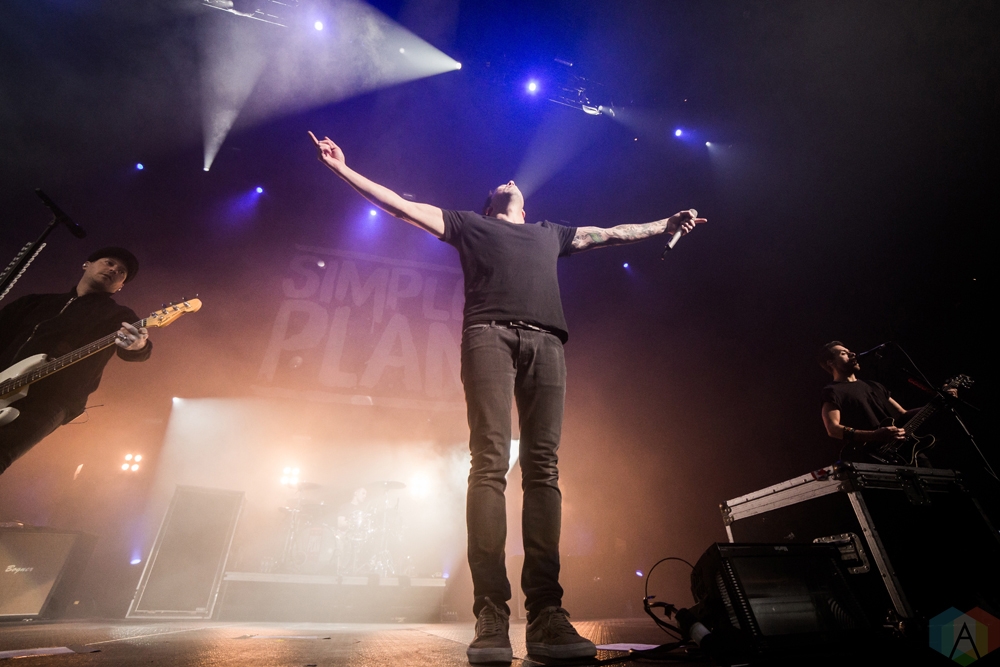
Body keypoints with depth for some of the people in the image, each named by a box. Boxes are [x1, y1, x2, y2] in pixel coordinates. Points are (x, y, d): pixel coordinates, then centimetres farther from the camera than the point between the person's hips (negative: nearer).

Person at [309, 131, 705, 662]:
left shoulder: (550, 233, 38)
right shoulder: (469, 224, 30)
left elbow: (612, 233, 45)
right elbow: (400, 205, 27)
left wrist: (666, 224, 48)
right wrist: (345, 169, 24)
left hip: (545, 341, 3)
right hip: (490, 334, -2)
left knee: (543, 471, -8)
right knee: (489, 463, -15)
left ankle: (545, 616, -7)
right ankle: (491, 616, -12)